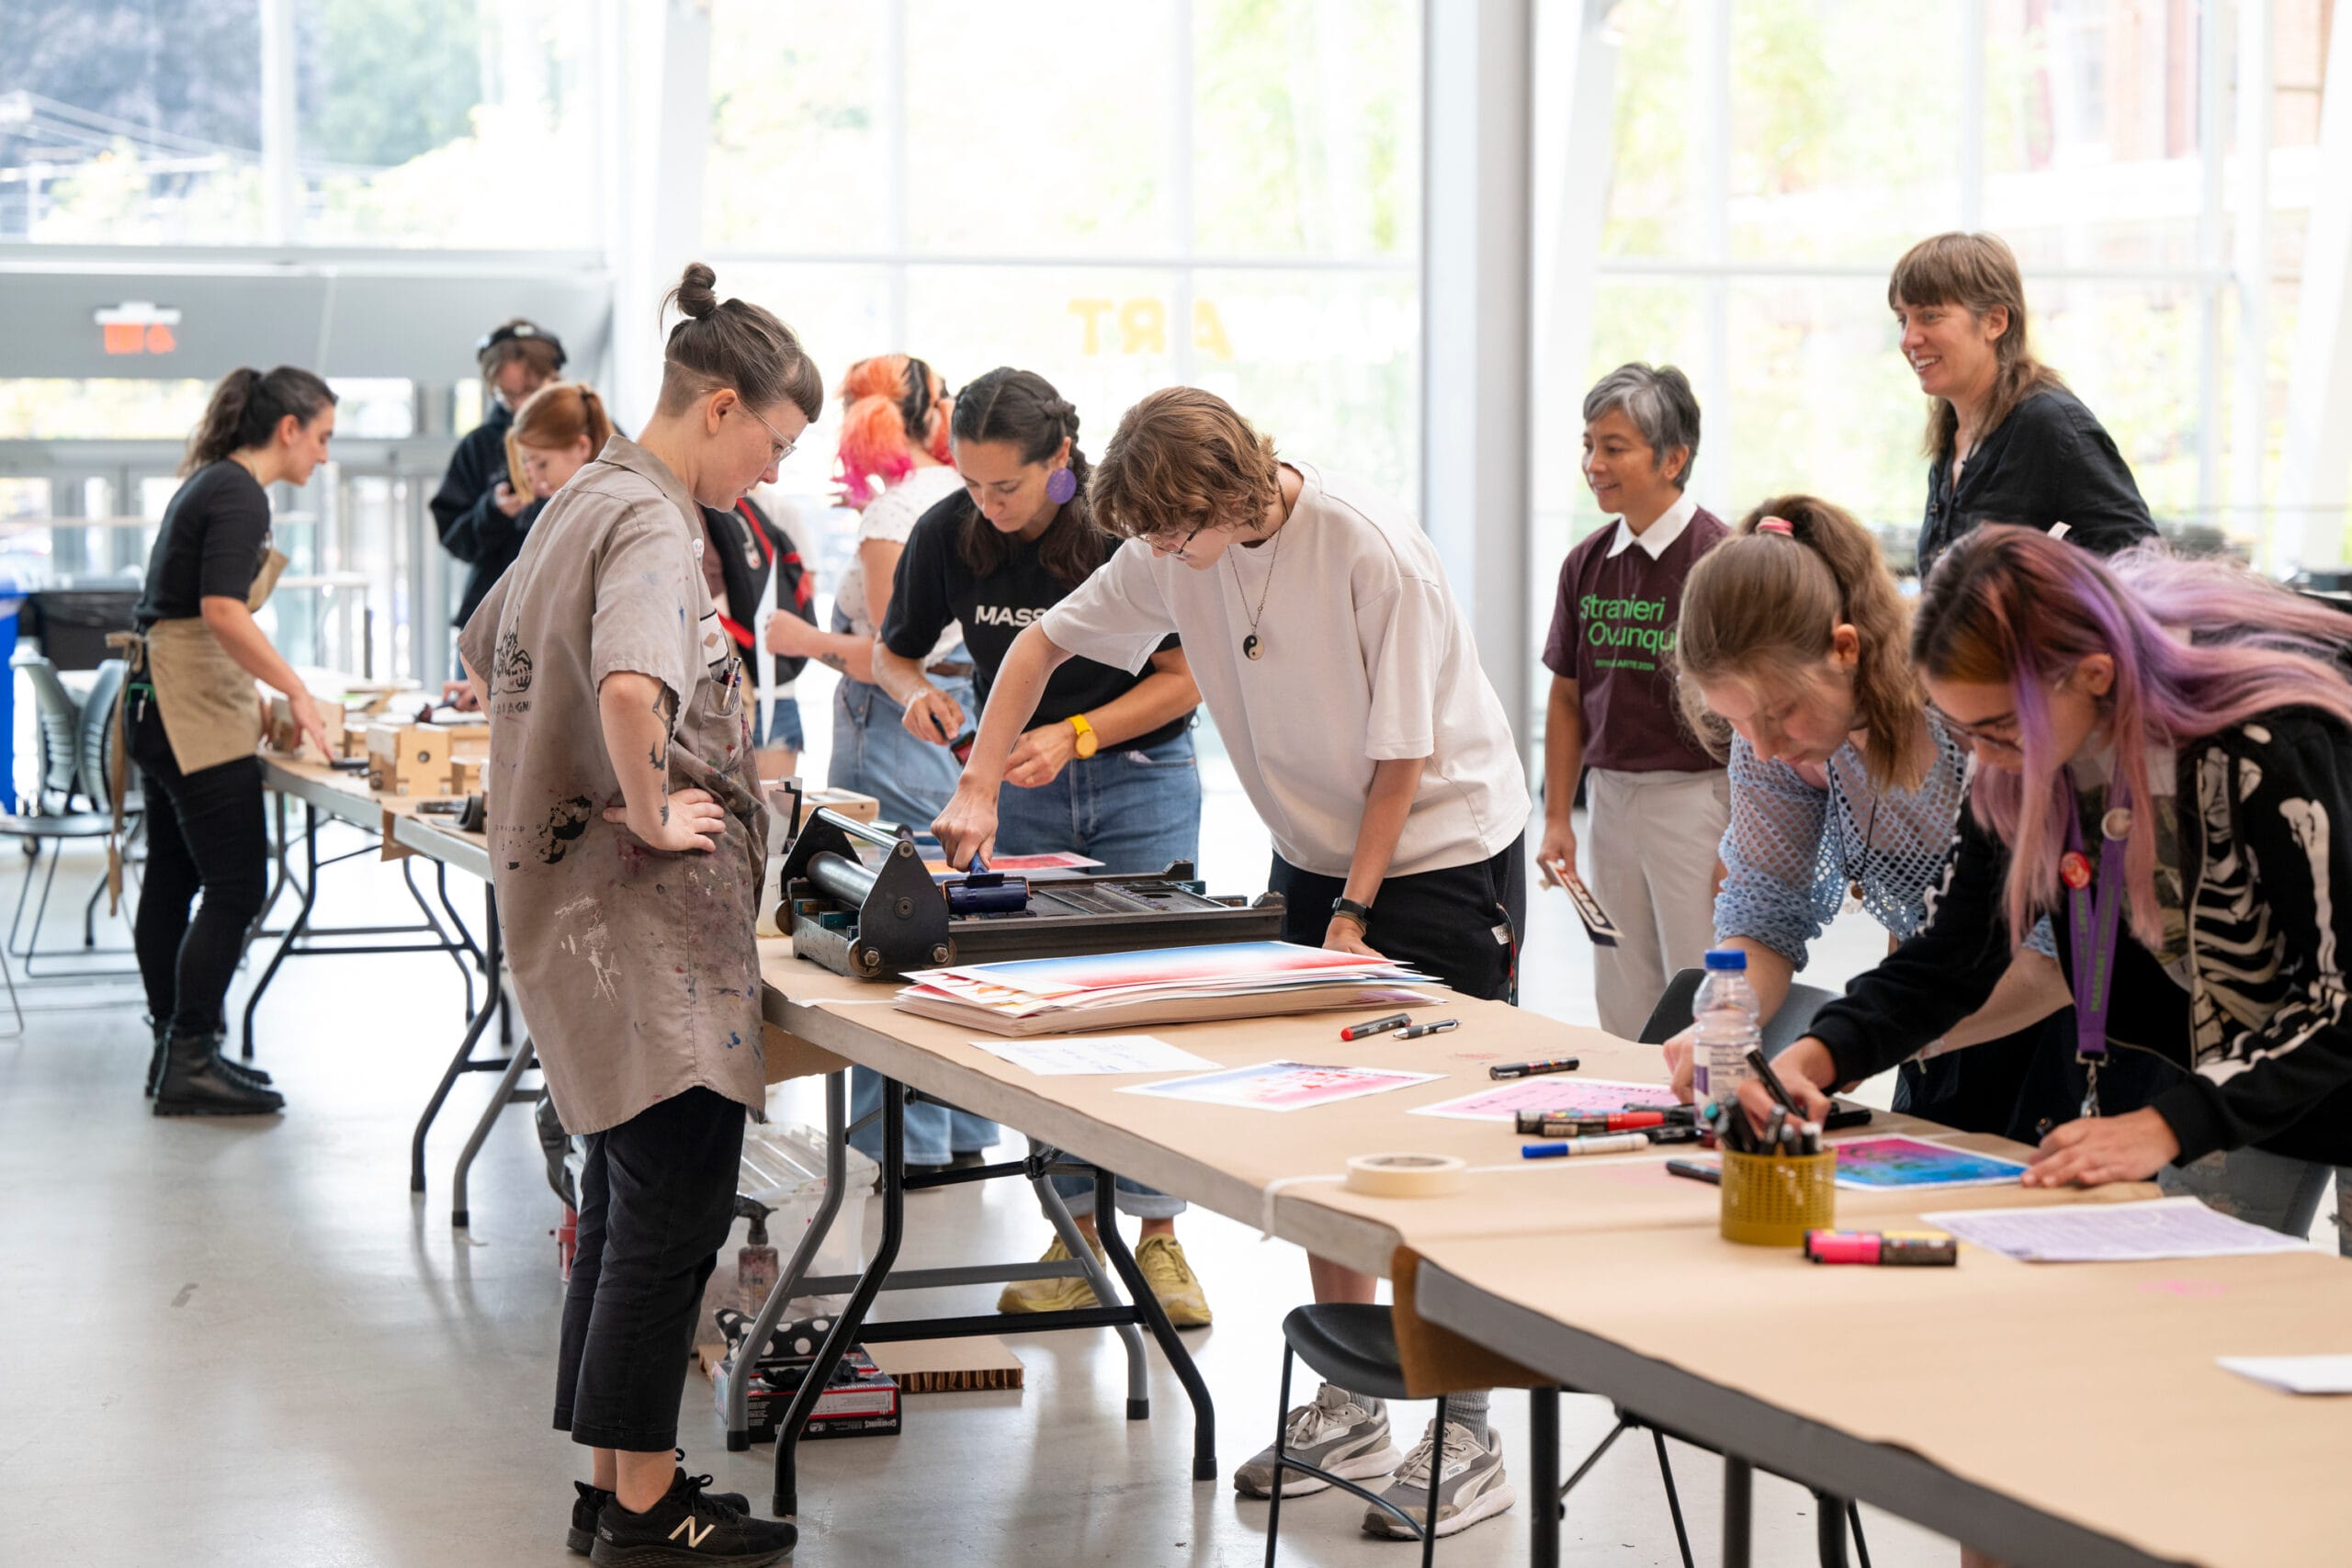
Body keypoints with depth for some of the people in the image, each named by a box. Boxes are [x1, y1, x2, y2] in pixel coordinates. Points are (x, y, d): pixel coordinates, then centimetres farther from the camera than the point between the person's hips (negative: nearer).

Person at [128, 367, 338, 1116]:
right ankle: (190, 1062, -5)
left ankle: (175, 1052, 20)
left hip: (164, 706, 11)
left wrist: (264, 694, 18)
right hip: (196, 715, -11)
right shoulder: (240, 494, -13)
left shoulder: (210, 484, 17)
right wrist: (296, 690, -18)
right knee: (236, 886, -8)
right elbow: (221, 611, -24)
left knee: (172, 880, 13)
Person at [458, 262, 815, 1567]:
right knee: (675, 1206, -3)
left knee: (627, 1204, 15)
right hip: (650, 921, -10)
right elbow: (632, 691, -37)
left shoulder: (585, 500, 14)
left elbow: (485, 662, 28)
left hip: (574, 907, 10)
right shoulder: (649, 524, -17)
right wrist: (651, 811, -21)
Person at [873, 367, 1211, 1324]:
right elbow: (893, 651, 8)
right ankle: (1077, 1232, 11)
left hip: (1141, 779, -3)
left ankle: (1158, 1236, 6)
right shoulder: (948, 534, -9)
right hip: (1018, 787, 3)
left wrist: (1074, 736, -22)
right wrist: (918, 693, -15)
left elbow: (1186, 675, -11)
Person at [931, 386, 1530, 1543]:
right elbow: (1049, 638, 4)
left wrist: (1355, 910, -16)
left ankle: (1467, 1436, 0)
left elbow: (1404, 754, -19)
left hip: (1441, 850, -7)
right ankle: (1346, 1406, 21)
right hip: (1316, 848, 7)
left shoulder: (1374, 552, -25)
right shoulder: (1177, 549, -7)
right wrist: (978, 788, -5)